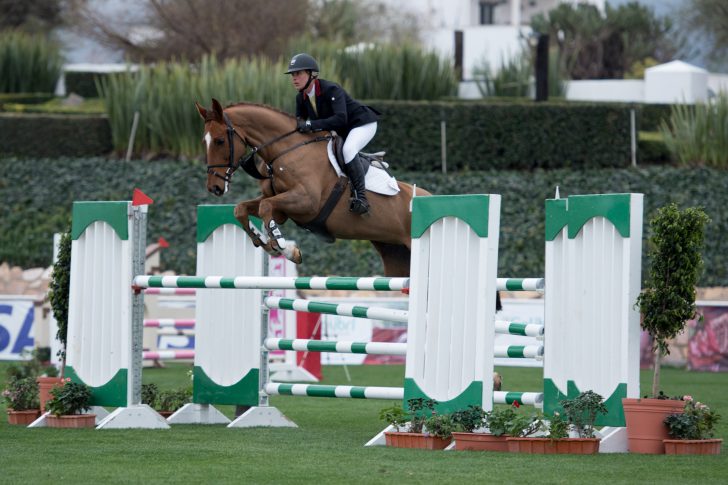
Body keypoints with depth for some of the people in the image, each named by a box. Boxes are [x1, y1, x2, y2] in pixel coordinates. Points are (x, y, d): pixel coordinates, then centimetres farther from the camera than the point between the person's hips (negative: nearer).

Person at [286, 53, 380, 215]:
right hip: (341, 132, 10)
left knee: (348, 149, -35)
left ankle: (361, 196, -33)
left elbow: (340, 119, -41)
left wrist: (311, 125, -47)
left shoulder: (331, 90, -29)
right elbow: (300, 123, 4)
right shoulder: (301, 98, -5)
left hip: (362, 123, -10)